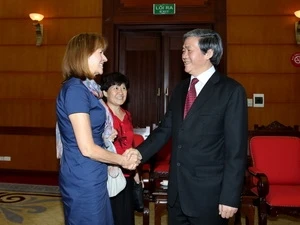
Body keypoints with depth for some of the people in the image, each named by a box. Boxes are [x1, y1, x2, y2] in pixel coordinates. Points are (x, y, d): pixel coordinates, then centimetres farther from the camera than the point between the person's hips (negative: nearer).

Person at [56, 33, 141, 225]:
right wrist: (122, 160, -7)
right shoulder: (75, 89, -19)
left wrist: (122, 156, -2)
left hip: (91, 177, 9)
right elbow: (87, 148, -21)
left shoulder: (86, 88, 9)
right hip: (84, 179, -9)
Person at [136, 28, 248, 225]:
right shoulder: (180, 89, 10)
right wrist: (139, 154, -6)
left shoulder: (231, 90, -10)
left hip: (208, 193, -5)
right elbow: (165, 130, 8)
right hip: (177, 190, 6)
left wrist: (230, 197, -13)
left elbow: (236, 149, -12)